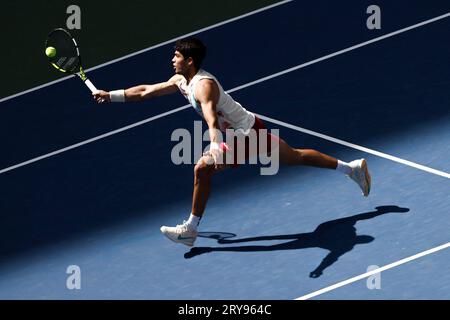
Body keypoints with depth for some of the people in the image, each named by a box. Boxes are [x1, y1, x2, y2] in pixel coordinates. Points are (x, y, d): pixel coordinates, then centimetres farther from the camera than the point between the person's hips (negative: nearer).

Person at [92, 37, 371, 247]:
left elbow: (212, 118, -44)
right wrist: (110, 95, 11)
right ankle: (352, 168, 30)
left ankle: (191, 230, -5)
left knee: (203, 168, -14)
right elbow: (146, 91, 13)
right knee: (296, 157, 20)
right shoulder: (181, 81, 4)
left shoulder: (203, 86, -26)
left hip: (246, 134, -10)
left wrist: (215, 148, -58)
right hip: (251, 127, 10)